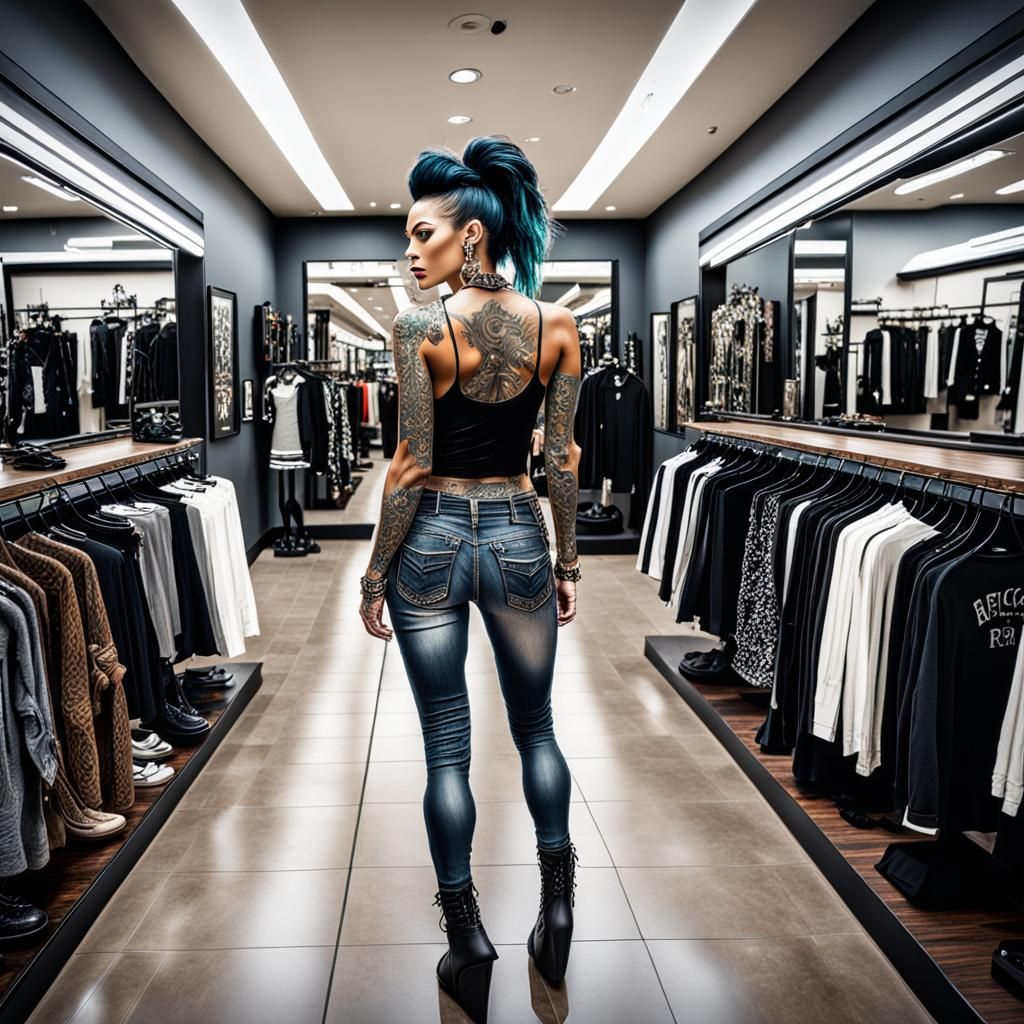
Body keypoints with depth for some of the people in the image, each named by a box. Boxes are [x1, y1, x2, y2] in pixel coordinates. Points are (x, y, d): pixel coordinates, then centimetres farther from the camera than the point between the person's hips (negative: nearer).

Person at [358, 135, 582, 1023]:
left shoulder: (420, 327, -11)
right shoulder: (555, 326, -2)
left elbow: (411, 466, -11)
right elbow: (563, 458, 0)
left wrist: (375, 574, -1)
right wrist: (568, 563, 9)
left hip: (433, 540, -2)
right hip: (519, 536, 3)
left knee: (446, 747, 9)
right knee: (536, 730, 20)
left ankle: (467, 940, 20)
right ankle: (557, 911, 29)